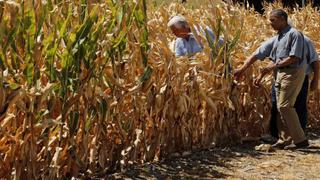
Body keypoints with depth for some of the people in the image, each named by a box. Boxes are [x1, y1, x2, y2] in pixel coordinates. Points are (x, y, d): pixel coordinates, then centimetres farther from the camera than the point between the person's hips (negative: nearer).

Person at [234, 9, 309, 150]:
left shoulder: (294, 34, -8)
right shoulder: (275, 40, 17)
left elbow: (295, 57, -16)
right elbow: (257, 54, 16)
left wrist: (275, 65, -14)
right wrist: (242, 69, 10)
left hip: (293, 72, -9)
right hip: (280, 74, 9)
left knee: (285, 106, -13)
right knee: (281, 107, 8)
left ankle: (300, 140, -7)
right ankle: (284, 140, 14)